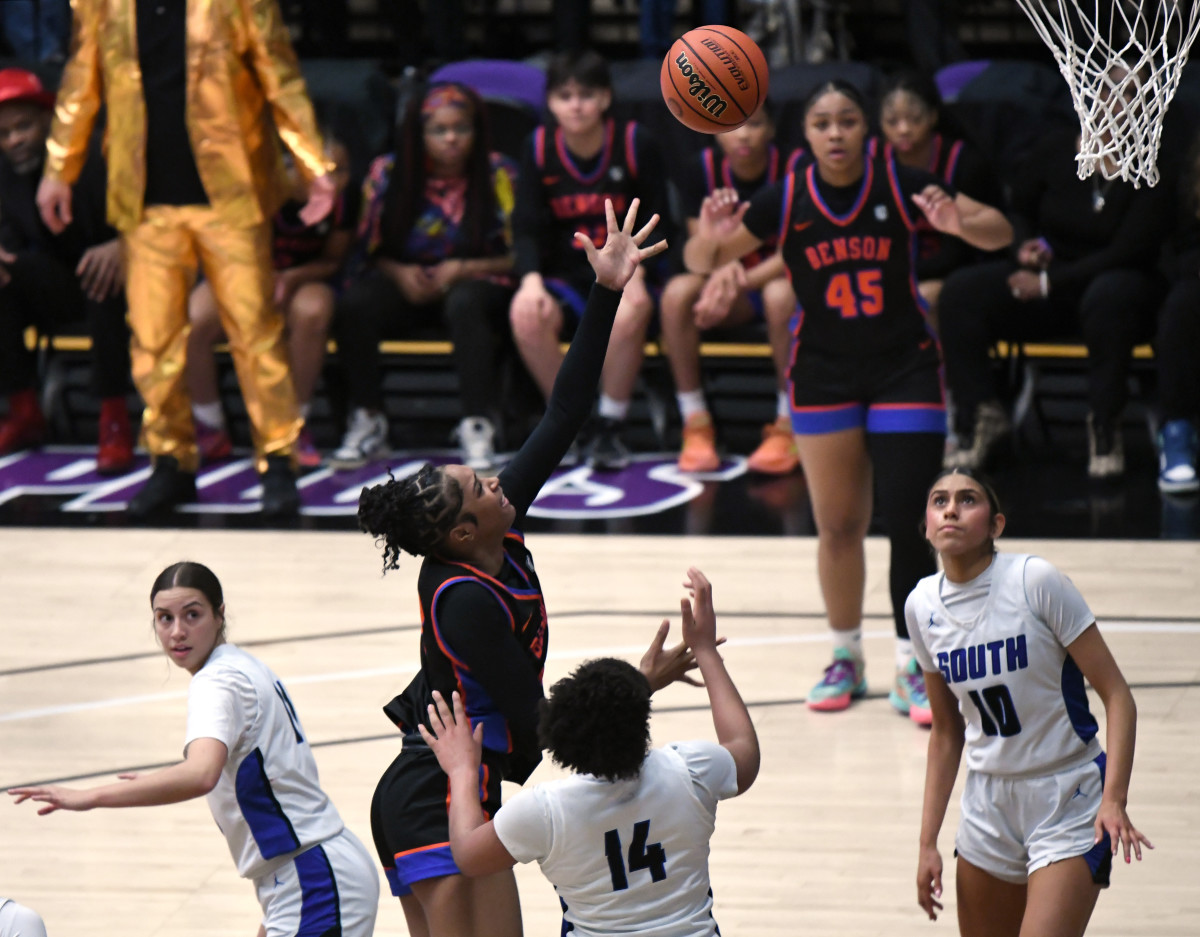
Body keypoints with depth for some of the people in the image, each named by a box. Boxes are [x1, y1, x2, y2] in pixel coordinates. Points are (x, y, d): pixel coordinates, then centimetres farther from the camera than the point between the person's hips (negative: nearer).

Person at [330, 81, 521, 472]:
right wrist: (399, 274, -13)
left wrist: (461, 270, -16)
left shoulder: (498, 174, -3)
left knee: (464, 303, -39)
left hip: (475, 282, -2)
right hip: (405, 282, 2)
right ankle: (366, 423, -15)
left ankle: (478, 426, -35)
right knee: (353, 304, -29)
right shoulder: (387, 173, 1)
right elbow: (371, 249, 8)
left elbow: (517, 256, -2)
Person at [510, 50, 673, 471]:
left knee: (631, 311, -37)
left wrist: (633, 271, -20)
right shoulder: (539, 148, 1)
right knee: (527, 317, -31)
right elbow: (527, 228, -1)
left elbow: (657, 223, -1)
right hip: (566, 277, 2)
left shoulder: (636, 144, -5)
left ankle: (609, 427, -19)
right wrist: (531, 279, -21)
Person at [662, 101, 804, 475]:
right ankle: (696, 425, -19)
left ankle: (788, 427, -26)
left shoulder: (794, 167, -15)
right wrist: (724, 269, -30)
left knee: (780, 293, -38)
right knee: (677, 292, -27)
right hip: (732, 285, 3)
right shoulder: (703, 169, -5)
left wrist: (740, 281, -30)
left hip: (785, 278, -3)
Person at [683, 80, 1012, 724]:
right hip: (824, 375, 1)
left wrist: (958, 224, -31)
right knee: (837, 526, 8)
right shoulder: (785, 202, -9)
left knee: (907, 522, -9)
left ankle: (912, 668, 0)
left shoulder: (900, 186, -12)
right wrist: (711, 238, -26)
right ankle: (845, 657, 24)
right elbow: (699, 264, -3)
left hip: (906, 370, -1)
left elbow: (1000, 233, -9)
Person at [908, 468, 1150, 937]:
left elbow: (1117, 695, -13)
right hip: (988, 805, 5)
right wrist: (927, 842, 10)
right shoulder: (922, 606, 1)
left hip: (1068, 803, -5)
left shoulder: (1036, 581, -14)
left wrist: (1114, 799, -24)